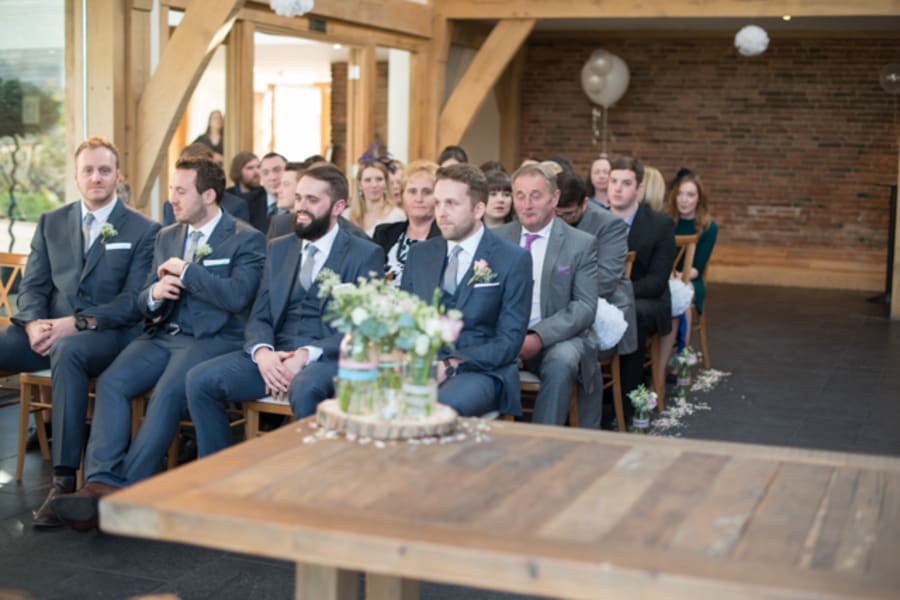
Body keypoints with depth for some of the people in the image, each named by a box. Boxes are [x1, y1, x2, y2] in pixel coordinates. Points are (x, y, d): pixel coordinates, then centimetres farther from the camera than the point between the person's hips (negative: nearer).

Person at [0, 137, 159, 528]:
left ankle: (64, 479, -37)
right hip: (50, 330, 5)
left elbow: (133, 301, -5)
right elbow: (32, 285, 12)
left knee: (67, 350, -39)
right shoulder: (51, 223, 17)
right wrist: (34, 323, -11)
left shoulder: (143, 231, 4)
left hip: (109, 335, -4)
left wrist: (76, 323, -18)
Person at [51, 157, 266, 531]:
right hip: (163, 335, 6)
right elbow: (144, 303, 20)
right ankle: (101, 483, -31)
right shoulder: (167, 237, 20)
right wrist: (154, 293, -5)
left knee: (168, 392, -32)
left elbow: (236, 295, -16)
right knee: (111, 382, -21)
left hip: (212, 339, -6)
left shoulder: (246, 240, 0)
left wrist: (185, 271, -10)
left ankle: (126, 490, -30)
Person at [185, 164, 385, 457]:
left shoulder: (366, 255, 3)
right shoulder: (278, 249, 19)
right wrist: (262, 351, -10)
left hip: (329, 357, -5)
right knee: (200, 379, -17)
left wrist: (308, 355, -20)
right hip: (274, 354, 5)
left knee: (305, 389, -39)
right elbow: (259, 317, 14)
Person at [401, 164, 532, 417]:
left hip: (481, 370, -4)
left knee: (443, 406, -38)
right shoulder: (419, 254, 14)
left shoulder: (513, 259, 0)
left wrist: (450, 364, -18)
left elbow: (508, 341, -5)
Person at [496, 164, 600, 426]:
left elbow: (585, 306, -4)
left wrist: (539, 338, -19)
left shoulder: (582, 243, 3)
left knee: (561, 363, -35)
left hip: (558, 338, -2)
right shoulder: (498, 238, 11)